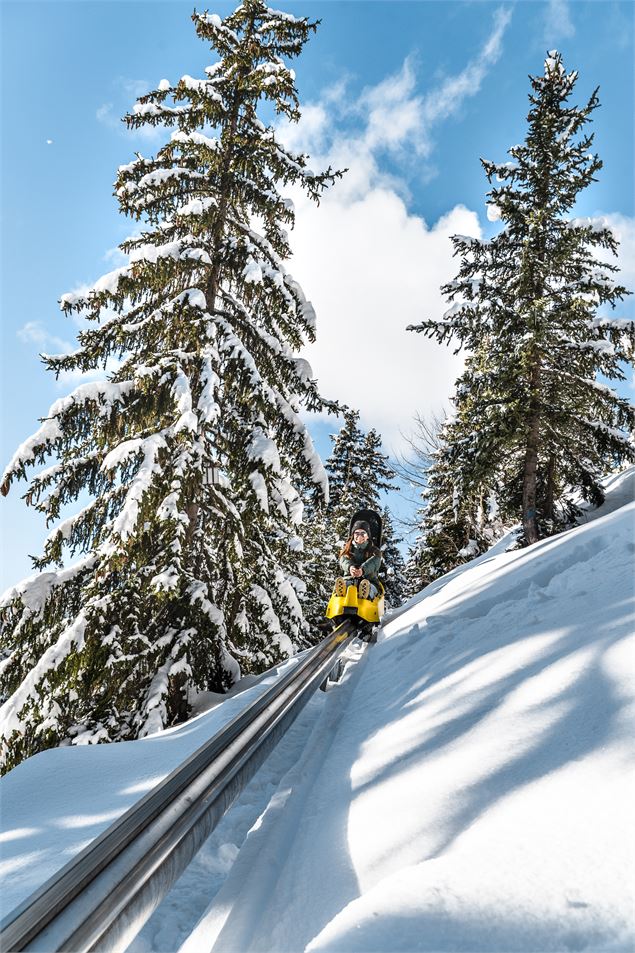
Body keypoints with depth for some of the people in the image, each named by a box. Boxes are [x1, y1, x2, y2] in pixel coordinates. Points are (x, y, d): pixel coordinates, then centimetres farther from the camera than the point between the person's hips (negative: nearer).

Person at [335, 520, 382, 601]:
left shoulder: (375, 551, 14)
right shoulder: (347, 549, 19)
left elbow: (374, 563, -10)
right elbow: (344, 561, -4)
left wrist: (363, 570, -36)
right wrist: (350, 567, -32)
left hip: (369, 582, 0)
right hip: (349, 580, 0)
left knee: (368, 587, -38)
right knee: (339, 583, -36)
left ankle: (364, 594, -71)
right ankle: (341, 591, -69)